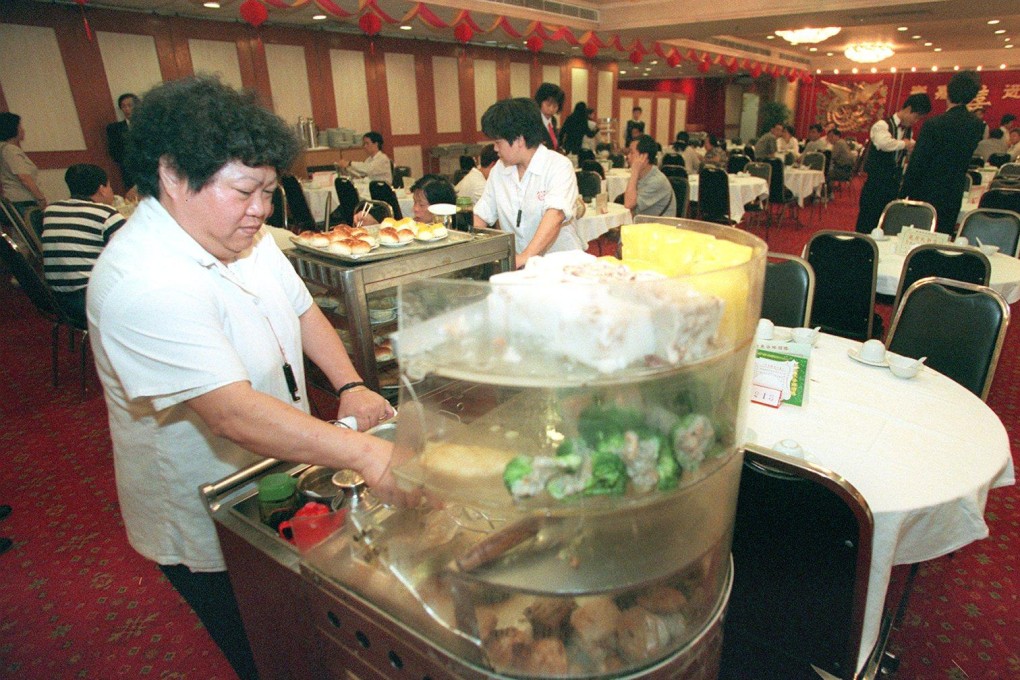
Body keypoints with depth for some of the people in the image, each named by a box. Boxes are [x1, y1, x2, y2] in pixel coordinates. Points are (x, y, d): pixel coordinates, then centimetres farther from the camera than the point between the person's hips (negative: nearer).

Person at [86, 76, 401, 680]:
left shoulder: (241, 235, -3)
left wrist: (350, 385, -10)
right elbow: (234, 413, -39)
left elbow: (301, 309, 5)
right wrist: (365, 453, -44)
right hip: (207, 532, -7)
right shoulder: (143, 283, -32)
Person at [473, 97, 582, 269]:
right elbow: (481, 215, 12)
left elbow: (555, 215, -23)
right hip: (518, 267, 5)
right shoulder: (499, 170, 11)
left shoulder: (559, 166, -8)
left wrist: (525, 256, -35)